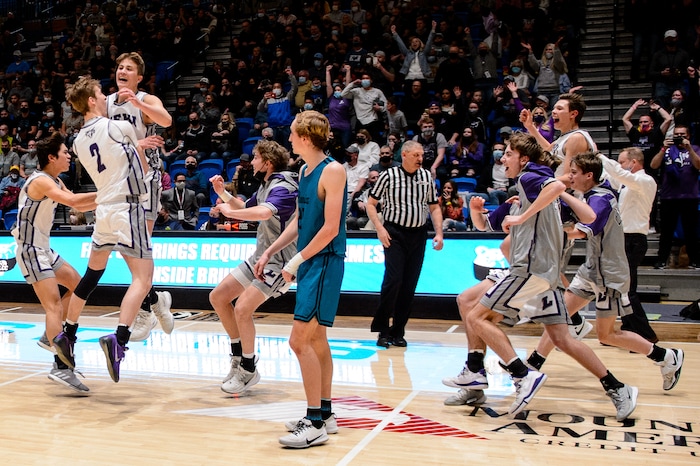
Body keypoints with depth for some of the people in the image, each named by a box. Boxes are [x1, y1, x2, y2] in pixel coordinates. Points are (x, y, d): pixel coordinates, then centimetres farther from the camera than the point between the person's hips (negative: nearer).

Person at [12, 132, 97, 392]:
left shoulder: (55, 182, 11)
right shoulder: (41, 181, -19)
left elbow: (79, 206, 16)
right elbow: (72, 201, -34)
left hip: (43, 248, 10)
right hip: (30, 250, -10)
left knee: (76, 284, 18)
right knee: (53, 304, -18)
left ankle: (50, 336, 24)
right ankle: (61, 367, -24)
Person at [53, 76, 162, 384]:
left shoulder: (79, 141, 12)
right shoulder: (120, 127, -6)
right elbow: (143, 167, 7)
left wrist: (136, 146, 24)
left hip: (104, 209, 7)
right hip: (127, 208, -7)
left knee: (91, 275, 20)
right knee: (143, 277, -9)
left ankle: (67, 335, 28)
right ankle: (119, 338, -25)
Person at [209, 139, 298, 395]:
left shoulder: (283, 187, -19)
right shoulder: (266, 185, 11)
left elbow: (263, 212, -39)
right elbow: (246, 208, 25)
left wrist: (229, 211, -27)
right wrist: (223, 192, 10)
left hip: (279, 261, -10)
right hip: (260, 256, 10)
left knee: (242, 309, -21)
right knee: (218, 297, 11)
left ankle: (249, 371, -1)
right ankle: (238, 357, 23)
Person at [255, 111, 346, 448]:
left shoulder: (332, 171, -14)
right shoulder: (304, 171, 13)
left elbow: (331, 228, -18)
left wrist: (296, 261, -13)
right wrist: (269, 253, 18)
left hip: (324, 261, -9)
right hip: (309, 262, 9)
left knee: (300, 340, -11)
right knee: (316, 339, 14)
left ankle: (315, 424, -2)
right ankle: (324, 415, 24)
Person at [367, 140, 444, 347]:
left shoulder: (427, 177, 9)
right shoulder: (389, 175, -3)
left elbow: (434, 207, 15)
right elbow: (371, 204, 2)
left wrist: (438, 233, 4)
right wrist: (380, 228, -11)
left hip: (418, 235, 4)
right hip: (394, 233, -4)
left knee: (409, 285, 4)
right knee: (393, 280, -14)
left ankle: (398, 331, 14)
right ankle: (382, 330, -1)